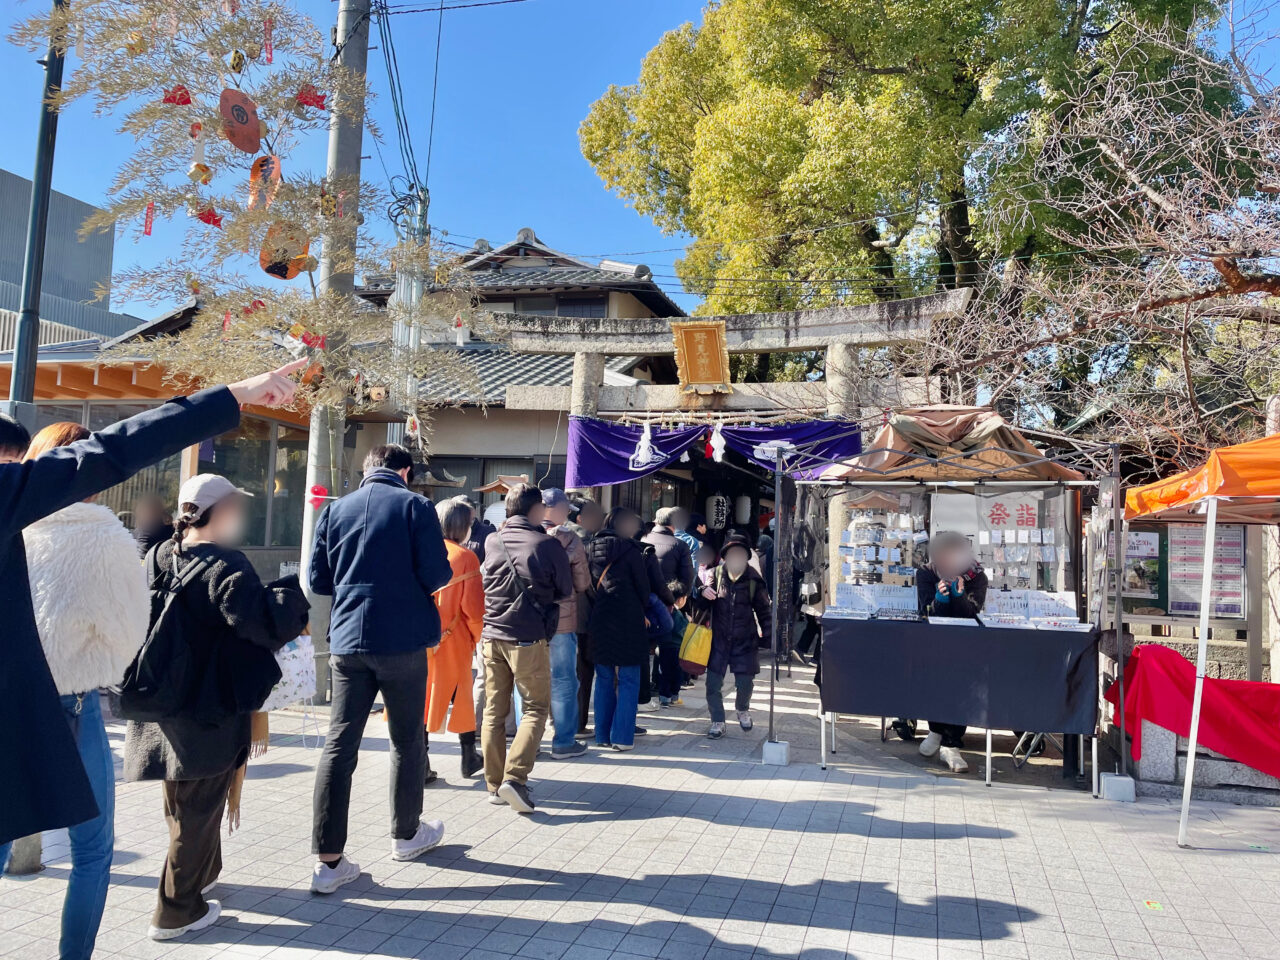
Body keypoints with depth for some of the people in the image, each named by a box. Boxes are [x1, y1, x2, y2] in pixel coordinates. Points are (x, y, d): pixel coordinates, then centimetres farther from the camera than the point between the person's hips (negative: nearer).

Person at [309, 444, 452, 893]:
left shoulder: (335, 510, 7)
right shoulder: (415, 506, -5)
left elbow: (318, 580, 8)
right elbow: (437, 574, -10)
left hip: (348, 641, 3)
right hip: (402, 641, -3)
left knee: (339, 746, 4)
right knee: (407, 740, 13)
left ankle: (328, 860, 2)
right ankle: (406, 834, 29)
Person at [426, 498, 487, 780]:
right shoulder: (465, 557, -10)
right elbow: (472, 607, -12)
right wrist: (477, 636, 4)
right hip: (453, 642, -3)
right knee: (461, 697, 13)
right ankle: (469, 759, 26)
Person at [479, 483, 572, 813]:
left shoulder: (492, 541, 3)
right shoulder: (548, 545, -9)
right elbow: (566, 591, 2)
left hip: (492, 635, 5)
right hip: (528, 638, -4)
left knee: (494, 710, 11)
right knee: (536, 708, 5)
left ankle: (495, 783, 15)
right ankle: (514, 777, -8)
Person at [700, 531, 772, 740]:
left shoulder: (753, 579, -5)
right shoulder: (716, 574, -4)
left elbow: (763, 609, 3)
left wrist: (768, 632, -3)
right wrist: (703, 591, -23)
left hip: (745, 640, 0)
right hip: (719, 638, 0)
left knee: (745, 682, 4)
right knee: (713, 682, -3)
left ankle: (743, 710, 37)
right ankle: (717, 722, 15)